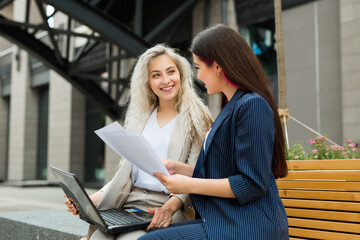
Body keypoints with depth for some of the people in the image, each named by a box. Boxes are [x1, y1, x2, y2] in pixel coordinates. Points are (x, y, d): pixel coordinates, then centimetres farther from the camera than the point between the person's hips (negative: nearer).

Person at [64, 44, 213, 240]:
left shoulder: (197, 119, 4)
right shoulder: (141, 117, 20)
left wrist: (170, 207, -23)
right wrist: (90, 199, 4)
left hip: (170, 208, -4)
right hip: (128, 203, 4)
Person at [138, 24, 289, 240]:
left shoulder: (252, 106, -15)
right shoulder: (233, 107, 18)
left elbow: (252, 184, -18)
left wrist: (190, 185, -14)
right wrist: (178, 168, 11)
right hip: (226, 220, 10)